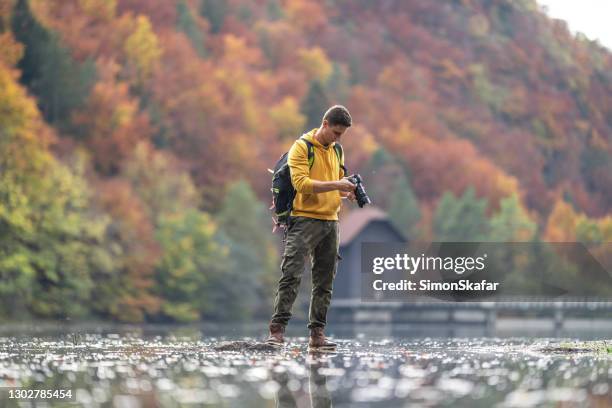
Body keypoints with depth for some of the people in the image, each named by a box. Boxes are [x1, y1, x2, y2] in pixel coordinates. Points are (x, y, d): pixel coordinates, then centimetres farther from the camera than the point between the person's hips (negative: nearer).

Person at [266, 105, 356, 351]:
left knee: (324, 282, 6)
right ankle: (277, 329, -12)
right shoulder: (302, 147, -6)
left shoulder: (337, 151, 17)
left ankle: (317, 333, 10)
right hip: (305, 220, -7)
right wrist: (335, 185, -23)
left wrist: (348, 193, 2)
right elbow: (301, 183, -18)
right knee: (291, 275, -12)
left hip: (331, 221, 7)